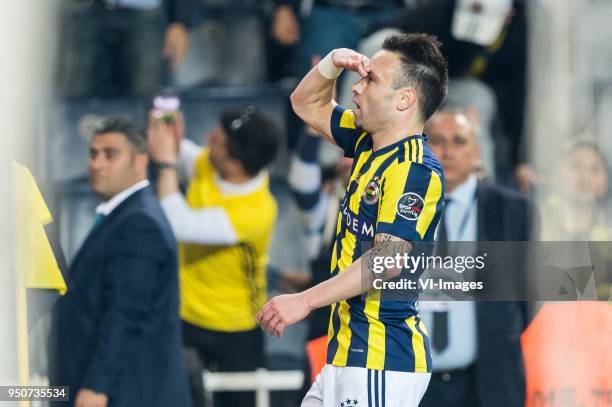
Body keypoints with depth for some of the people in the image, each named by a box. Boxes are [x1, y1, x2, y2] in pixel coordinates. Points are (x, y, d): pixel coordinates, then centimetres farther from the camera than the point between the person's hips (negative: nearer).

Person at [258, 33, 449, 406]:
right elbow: (307, 104, 29)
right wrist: (332, 64, 8)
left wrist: (305, 301, -25)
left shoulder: (415, 170, -16)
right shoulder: (369, 144, 12)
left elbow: (387, 260, -25)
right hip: (349, 349, 10)